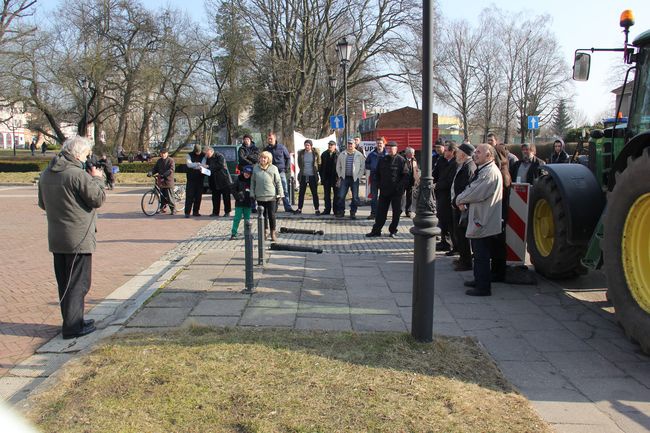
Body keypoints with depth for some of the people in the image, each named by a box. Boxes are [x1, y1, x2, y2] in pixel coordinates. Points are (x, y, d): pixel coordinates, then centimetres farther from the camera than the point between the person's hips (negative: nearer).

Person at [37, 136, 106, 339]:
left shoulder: (46, 174, 9)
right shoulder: (78, 174, -19)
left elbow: (42, 203, 18)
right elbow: (98, 199, -15)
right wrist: (97, 179, -1)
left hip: (55, 239, 8)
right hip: (78, 239, -8)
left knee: (64, 283, 15)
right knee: (78, 283, 1)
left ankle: (71, 321, 25)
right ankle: (73, 326, 5)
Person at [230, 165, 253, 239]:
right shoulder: (238, 180, -3)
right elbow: (233, 190, -1)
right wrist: (238, 197, -11)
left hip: (248, 203, 2)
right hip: (239, 203, -2)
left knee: (247, 218, 12)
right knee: (237, 218, -2)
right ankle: (233, 233, 2)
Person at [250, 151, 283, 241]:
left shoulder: (273, 168, -1)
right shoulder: (256, 168, 5)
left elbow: (278, 182, 1)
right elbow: (253, 181, 10)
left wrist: (280, 194, -3)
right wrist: (252, 193, 6)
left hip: (271, 196, -2)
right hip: (259, 196, 2)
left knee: (271, 215, 1)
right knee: (263, 214, 11)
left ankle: (273, 232, 11)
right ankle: (265, 231, 23)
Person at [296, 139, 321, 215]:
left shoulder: (316, 153, -2)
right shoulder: (301, 153, 2)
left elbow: (319, 164, 8)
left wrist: (316, 171, 4)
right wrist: (302, 170, 11)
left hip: (312, 176, -2)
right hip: (303, 176, 2)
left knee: (315, 193, 2)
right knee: (301, 193, 6)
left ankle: (317, 209, 8)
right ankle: (299, 208, 14)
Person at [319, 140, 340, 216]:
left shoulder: (338, 155, -6)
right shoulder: (324, 154, 8)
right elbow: (321, 166, 11)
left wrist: (339, 177, -12)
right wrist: (322, 176, 4)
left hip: (335, 177, -4)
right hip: (326, 177, 4)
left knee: (336, 195, 4)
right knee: (326, 195, 8)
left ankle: (336, 210, 11)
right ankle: (327, 209, 15)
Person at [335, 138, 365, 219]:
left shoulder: (359, 155, 1)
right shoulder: (342, 155, 7)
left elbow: (362, 167, 3)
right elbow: (338, 167, 14)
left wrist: (358, 176, -4)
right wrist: (340, 176, 6)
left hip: (355, 178, -1)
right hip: (344, 178, 1)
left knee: (355, 197, 1)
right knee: (341, 196, -3)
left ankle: (353, 213, 11)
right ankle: (341, 211, 10)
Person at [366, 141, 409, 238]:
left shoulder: (401, 160, -5)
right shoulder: (383, 160, 10)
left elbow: (406, 175, -7)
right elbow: (378, 174, 19)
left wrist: (400, 186, -15)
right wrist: (379, 184, 9)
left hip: (396, 191, -4)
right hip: (384, 190, 4)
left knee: (396, 212, 5)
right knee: (381, 211, 5)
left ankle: (393, 230, 17)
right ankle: (376, 230, 10)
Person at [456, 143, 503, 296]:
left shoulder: (490, 172, -19)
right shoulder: (482, 170, 16)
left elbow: (477, 194, -25)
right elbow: (470, 189, 16)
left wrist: (460, 199, -9)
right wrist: (463, 201, -3)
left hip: (484, 221, -11)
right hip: (479, 219, 11)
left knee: (482, 255, -5)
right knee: (478, 253, 20)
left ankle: (483, 287, 2)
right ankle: (479, 280, 32)